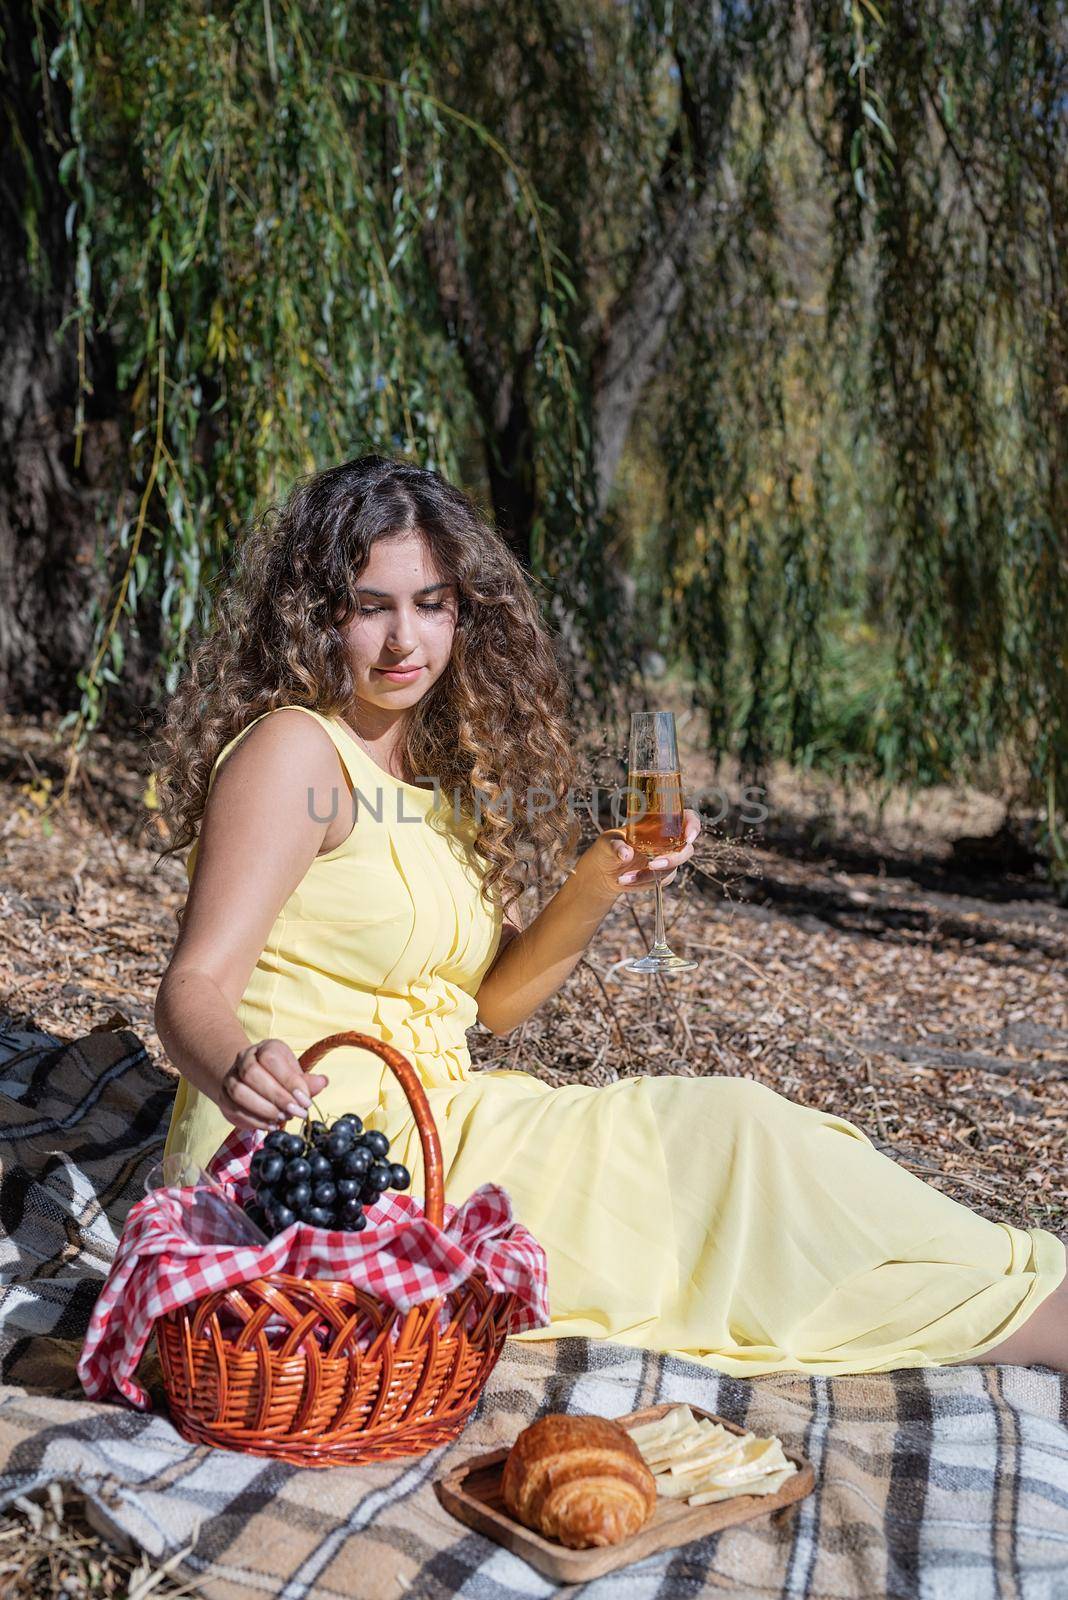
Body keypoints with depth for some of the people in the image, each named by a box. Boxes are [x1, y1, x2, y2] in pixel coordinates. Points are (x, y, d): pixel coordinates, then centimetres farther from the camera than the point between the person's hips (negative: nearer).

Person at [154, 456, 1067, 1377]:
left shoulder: (439, 769, 13)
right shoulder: (291, 748, -11)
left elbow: (494, 1000, 11)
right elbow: (196, 986, -18)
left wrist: (593, 891, -6)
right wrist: (235, 1070, -40)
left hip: (426, 1120, 8)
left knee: (722, 1125, -6)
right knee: (718, 1133, -13)